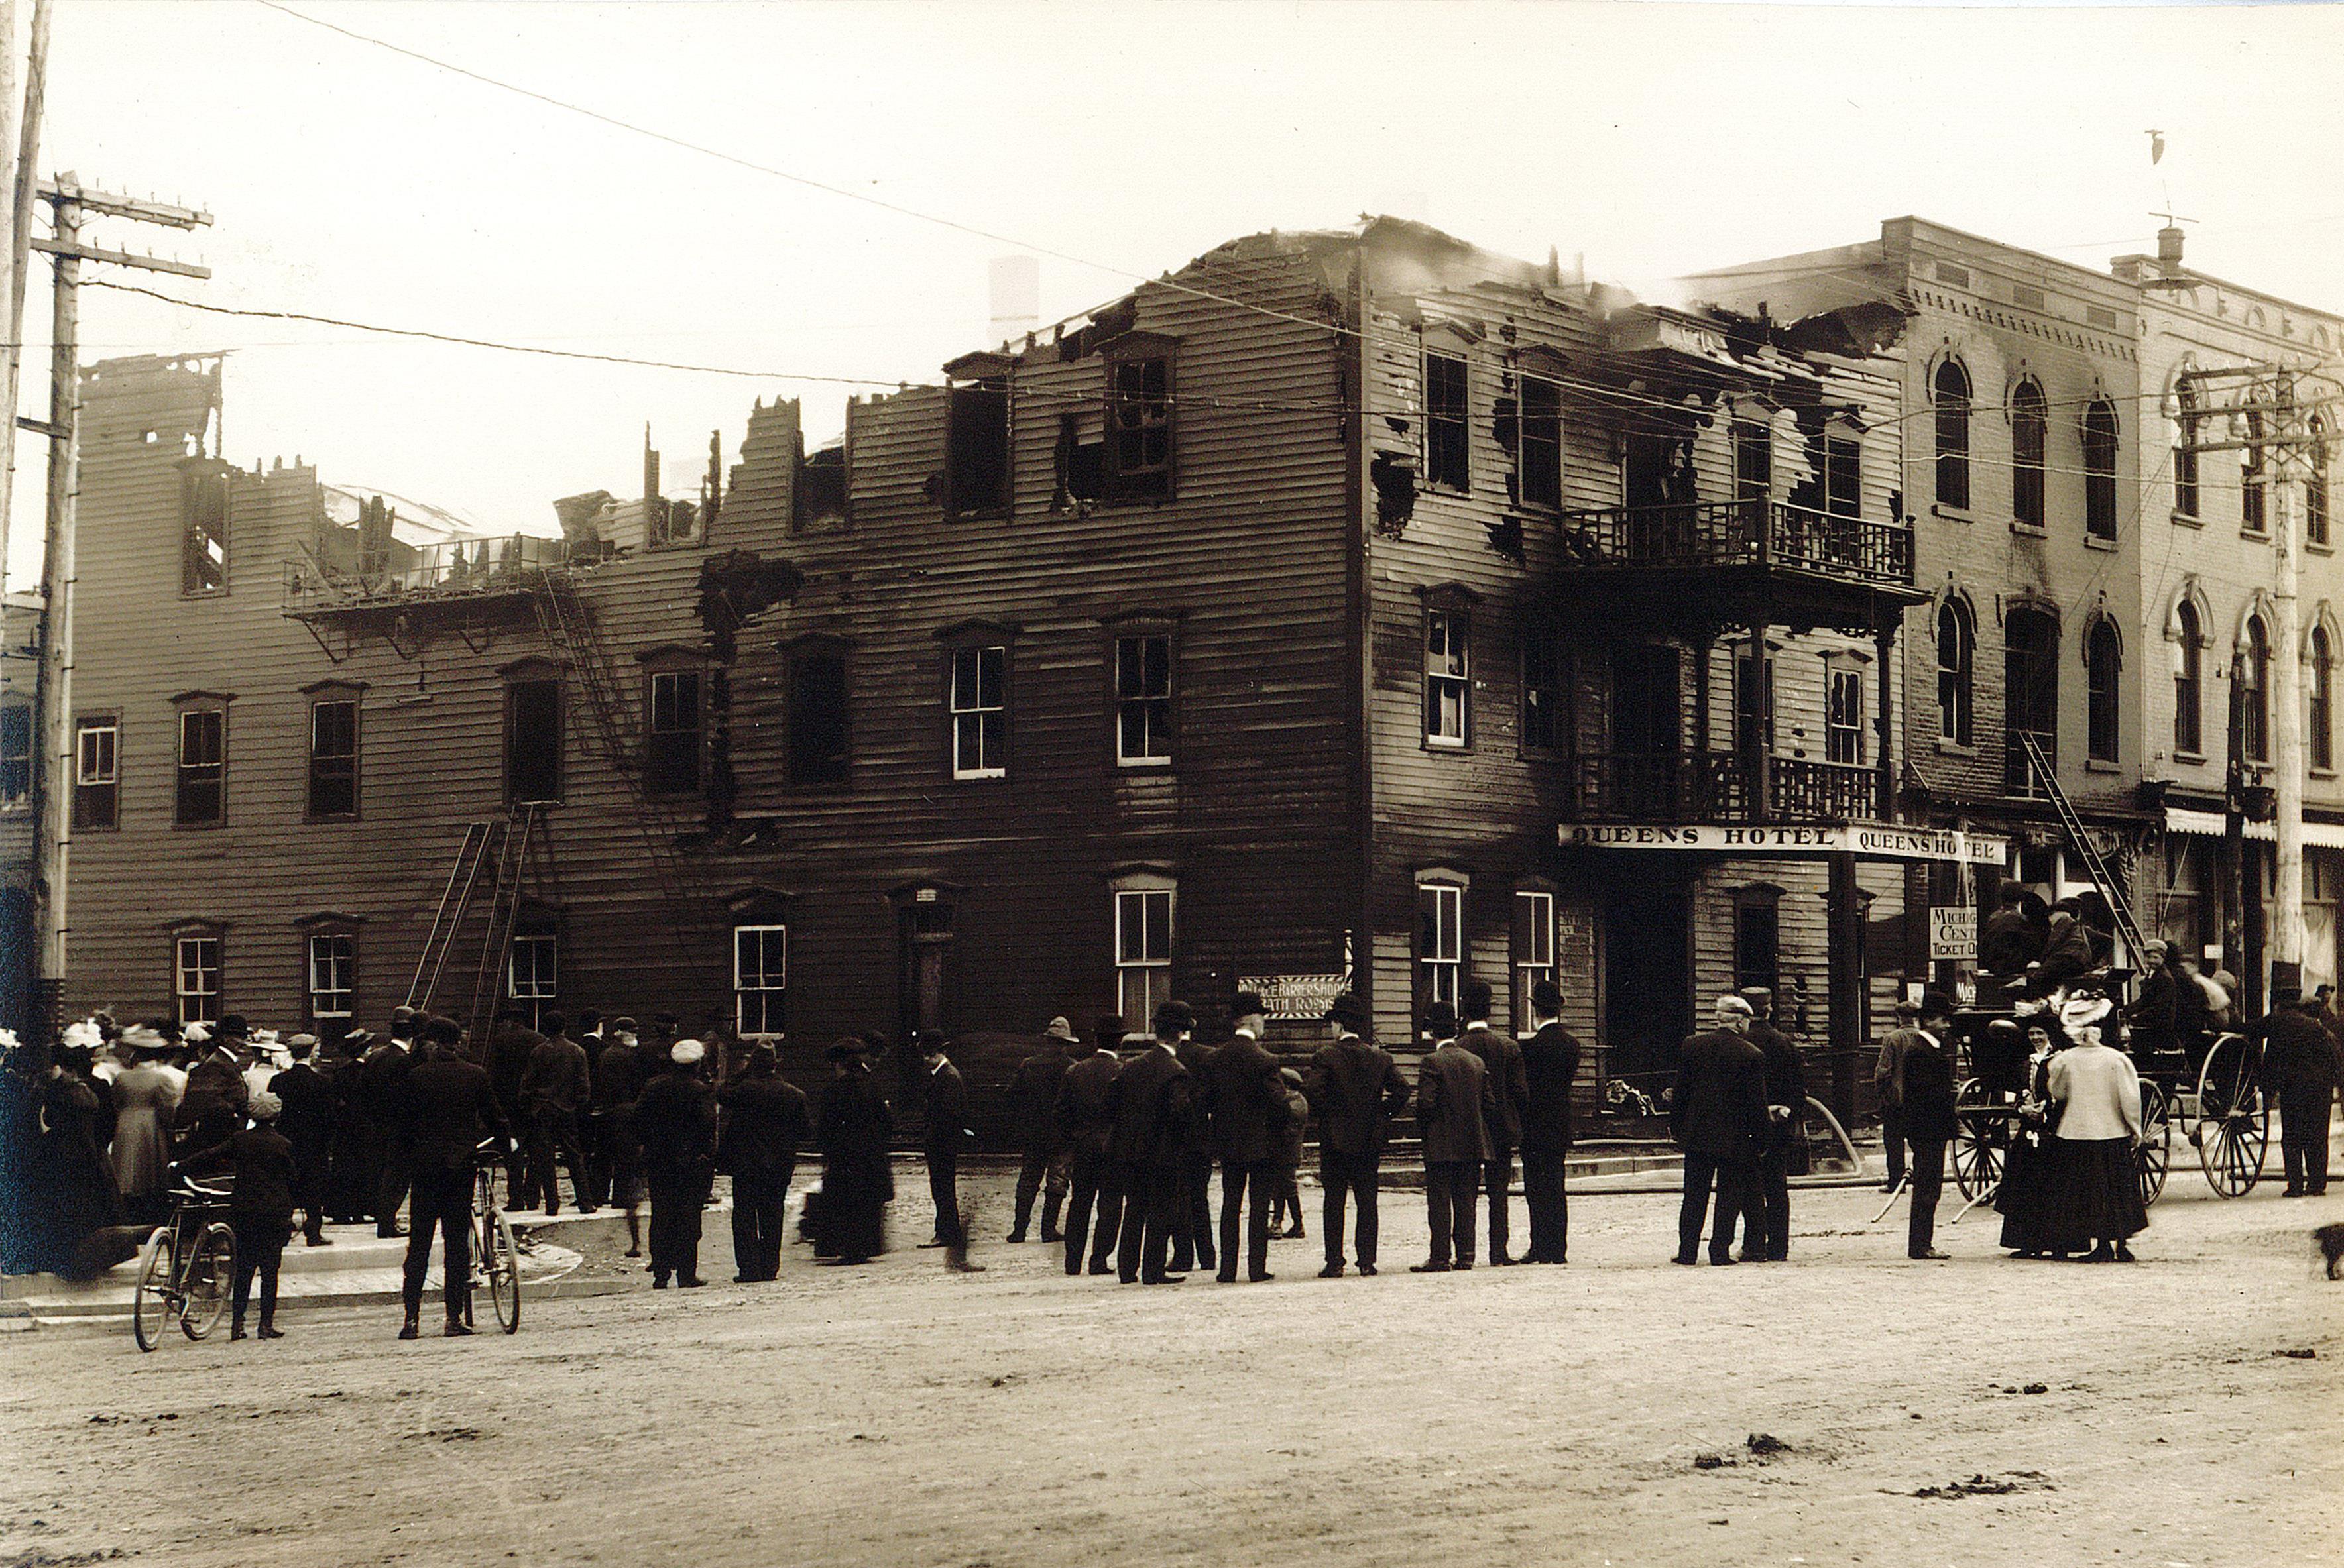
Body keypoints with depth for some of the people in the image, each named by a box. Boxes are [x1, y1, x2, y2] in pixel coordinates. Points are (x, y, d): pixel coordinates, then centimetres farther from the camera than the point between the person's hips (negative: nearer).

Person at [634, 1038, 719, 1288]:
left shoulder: (653, 1088, 3)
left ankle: (660, 1274, 7)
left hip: (658, 1163, 4)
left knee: (661, 1218, 8)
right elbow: (708, 1127, -14)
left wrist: (649, 1149, 12)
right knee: (688, 1218, 2)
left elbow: (639, 1122, 4)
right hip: (692, 1163, -4)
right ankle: (687, 1273, 1)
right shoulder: (702, 1091, -10)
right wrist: (708, 1158, -5)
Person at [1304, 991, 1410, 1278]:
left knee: (1334, 1202, 3)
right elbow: (1402, 1090, -5)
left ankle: (1334, 1262, 1)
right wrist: (1384, 1113, 7)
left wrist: (1326, 1113, -2)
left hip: (1335, 1137, -3)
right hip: (1371, 1138, 3)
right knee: (1367, 1201, 7)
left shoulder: (1326, 1057, -8)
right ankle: (1367, 1260, 4)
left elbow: (1312, 1091, -19)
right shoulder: (1381, 1058, 2)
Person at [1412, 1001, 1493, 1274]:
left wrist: (1423, 1130, 0)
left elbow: (1426, 1103, -16)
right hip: (1472, 1145, 6)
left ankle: (1441, 1257, -4)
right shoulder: (1476, 1062, 8)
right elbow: (1489, 1102, 7)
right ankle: (1465, 1254, 9)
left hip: (1441, 1146, -6)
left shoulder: (1432, 1063, -10)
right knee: (1466, 1201, 9)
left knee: (1439, 1202, -3)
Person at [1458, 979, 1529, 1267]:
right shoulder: (1508, 1046, -3)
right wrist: (1516, 1124, 12)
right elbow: (1521, 1091, -2)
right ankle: (1500, 1252, 3)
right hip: (1501, 1131, 2)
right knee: (1500, 1193, 6)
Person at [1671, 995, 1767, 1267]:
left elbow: (1681, 1091, 6)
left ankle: (1687, 1251, 10)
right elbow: (1757, 1102, -7)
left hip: (1696, 1133, 3)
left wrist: (1675, 1124, 15)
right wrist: (1759, 1138, 1)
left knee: (1694, 1195, 10)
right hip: (1734, 1137, -3)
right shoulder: (1752, 1055, -9)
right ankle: (1720, 1251, 3)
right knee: (1729, 1196, 6)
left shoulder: (1691, 1046, 1)